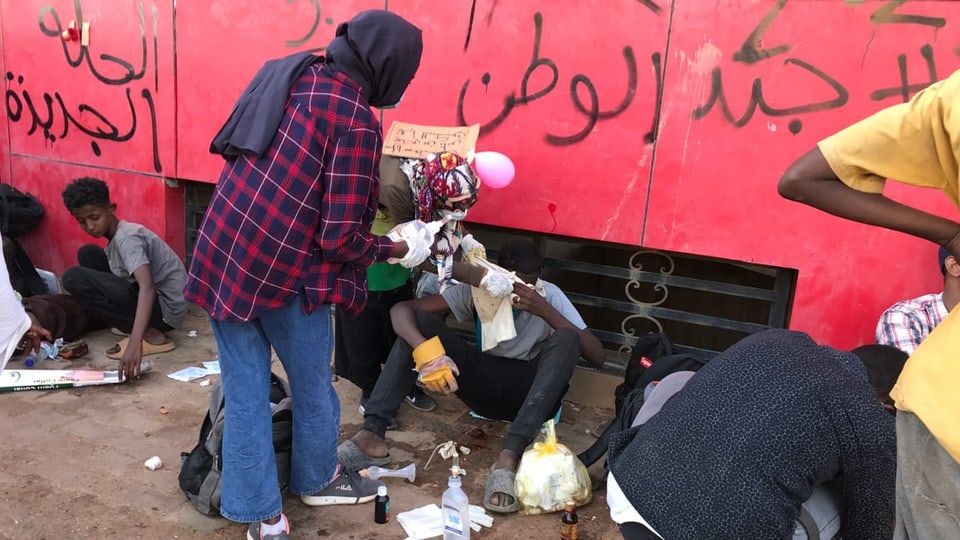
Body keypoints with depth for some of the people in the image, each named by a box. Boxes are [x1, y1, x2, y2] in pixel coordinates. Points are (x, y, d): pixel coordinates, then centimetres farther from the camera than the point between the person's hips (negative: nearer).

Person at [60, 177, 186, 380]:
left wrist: (135, 342, -45)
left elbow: (147, 286, -34)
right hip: (151, 299, 9)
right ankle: (130, 324, 9)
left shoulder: (126, 237, -19)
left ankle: (150, 334, -15)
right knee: (88, 254, 13)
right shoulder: (116, 237, 11)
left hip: (166, 307, -9)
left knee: (74, 278, -16)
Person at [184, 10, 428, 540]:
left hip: (219, 254, 7)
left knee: (243, 390, 15)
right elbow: (340, 237, -16)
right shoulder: (355, 120, -14)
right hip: (283, 272, -7)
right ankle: (317, 479, 41)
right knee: (311, 383, 18)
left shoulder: (288, 75, 9)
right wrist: (396, 248, 1)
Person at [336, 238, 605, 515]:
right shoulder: (477, 289, -10)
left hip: (529, 392, -1)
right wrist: (425, 350, -38)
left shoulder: (550, 294, -11)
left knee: (567, 339, -31)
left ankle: (510, 456, -43)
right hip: (484, 384, 1)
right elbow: (401, 309, -17)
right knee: (419, 322, -18)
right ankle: (372, 433, -30)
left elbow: (597, 356, -19)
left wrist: (545, 311, -29)